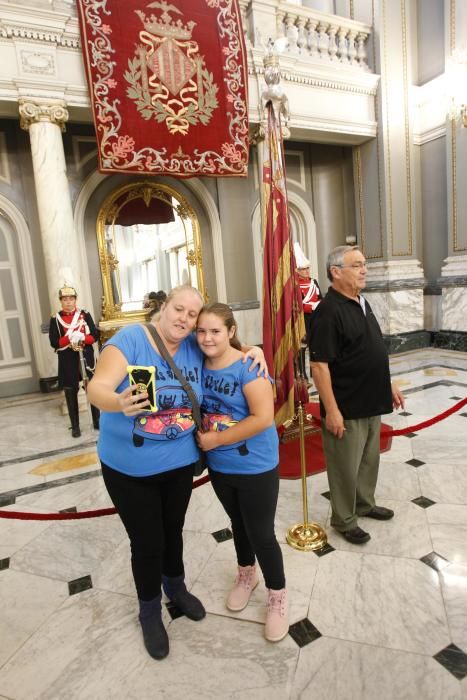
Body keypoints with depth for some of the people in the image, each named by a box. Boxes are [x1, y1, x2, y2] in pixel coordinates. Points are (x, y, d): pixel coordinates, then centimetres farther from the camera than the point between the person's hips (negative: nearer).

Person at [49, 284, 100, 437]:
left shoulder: (85, 315, 3)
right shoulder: (55, 319, 1)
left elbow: (95, 335, -1)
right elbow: (54, 342, -6)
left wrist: (81, 338, -19)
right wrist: (70, 338, -21)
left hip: (86, 358, 1)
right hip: (67, 362, 0)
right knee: (70, 393, 5)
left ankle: (97, 421, 21)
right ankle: (75, 426, 16)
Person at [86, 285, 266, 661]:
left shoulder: (196, 348, -7)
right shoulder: (130, 339, -19)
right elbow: (97, 388, -27)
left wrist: (255, 350, -10)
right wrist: (119, 402, -50)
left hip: (180, 461, 4)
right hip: (129, 466, -3)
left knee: (173, 530, 24)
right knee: (147, 542, 11)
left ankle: (176, 587, 53)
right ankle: (150, 612, 39)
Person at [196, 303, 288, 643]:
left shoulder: (248, 366, -22)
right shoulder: (200, 365, -3)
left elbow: (263, 418, -27)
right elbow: (197, 407, 13)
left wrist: (216, 439, -22)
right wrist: (201, 437, -5)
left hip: (256, 467, -5)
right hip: (219, 466, 6)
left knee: (261, 533, 8)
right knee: (239, 524, 25)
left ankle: (278, 596, 33)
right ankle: (246, 574, 51)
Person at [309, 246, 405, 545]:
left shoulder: (362, 302, 9)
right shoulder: (329, 311, -20)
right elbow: (319, 364, -23)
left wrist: (389, 384, 19)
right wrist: (331, 410, -23)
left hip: (372, 403, 9)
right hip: (346, 408, -9)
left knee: (369, 460, 23)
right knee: (346, 467, 8)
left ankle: (365, 504, 44)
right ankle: (344, 520, 27)